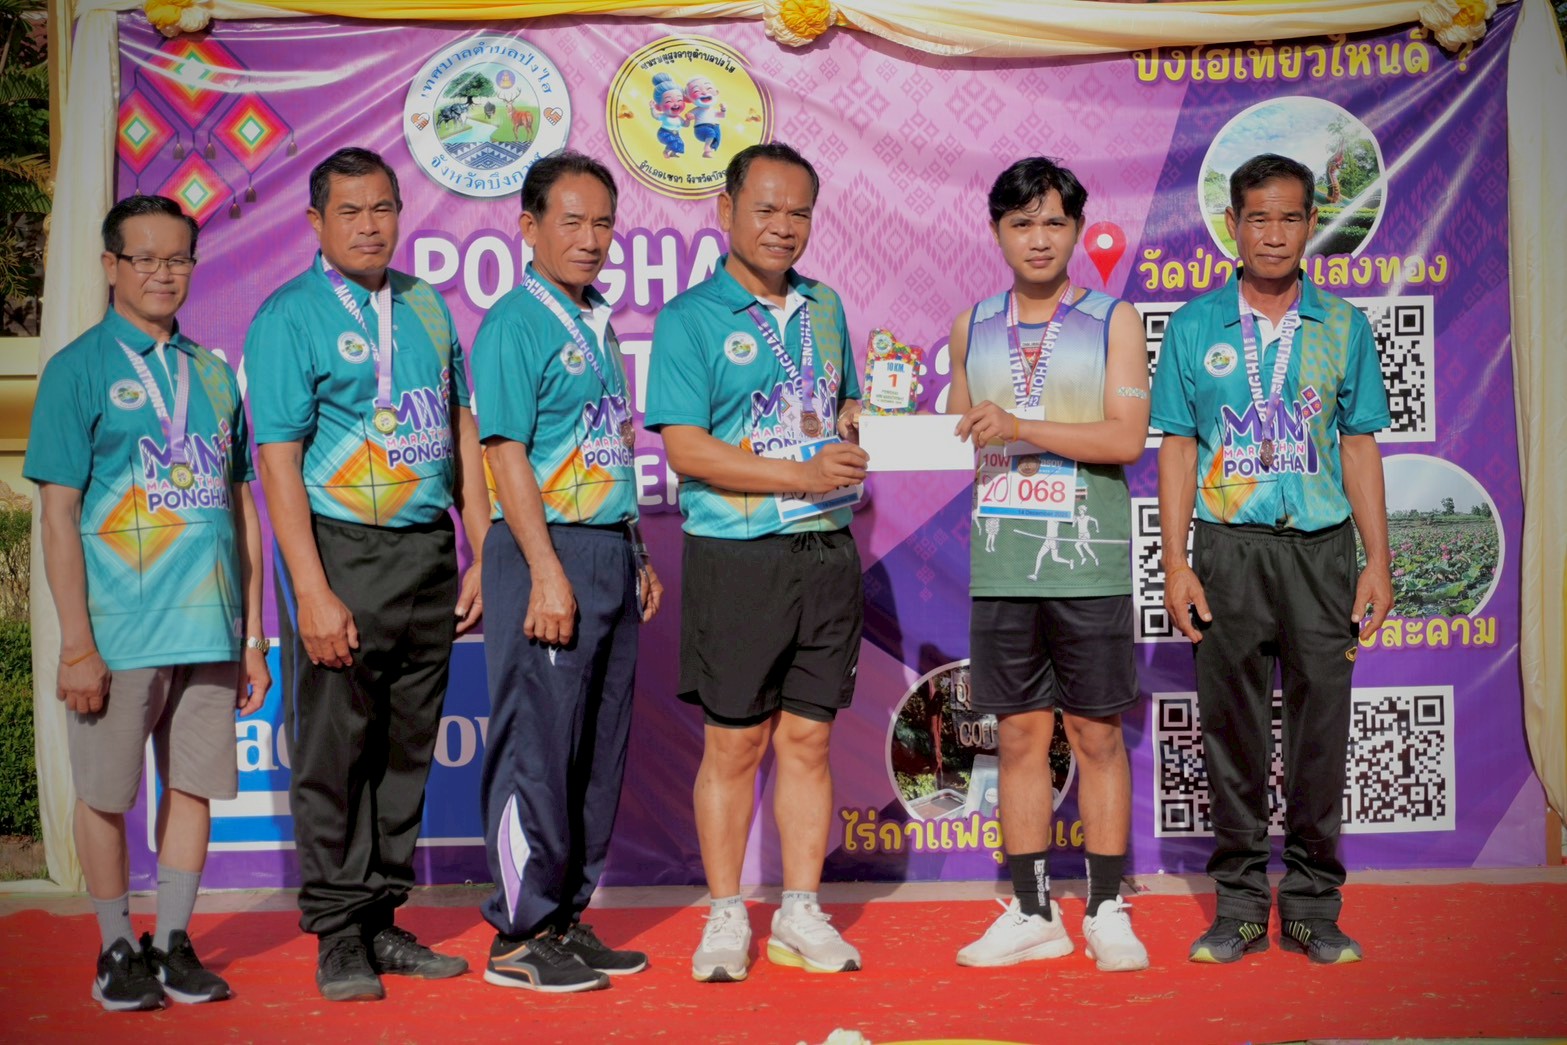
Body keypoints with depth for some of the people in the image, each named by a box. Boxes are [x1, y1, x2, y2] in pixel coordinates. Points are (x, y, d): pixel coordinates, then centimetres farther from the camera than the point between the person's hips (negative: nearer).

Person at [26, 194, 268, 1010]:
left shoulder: (214, 373, 12)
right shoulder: (79, 368, -1)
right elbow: (58, 513, -6)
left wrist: (253, 634, 12)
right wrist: (76, 642, -11)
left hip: (209, 628, 4)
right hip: (120, 629, -4)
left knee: (194, 783, 9)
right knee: (106, 792, 5)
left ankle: (174, 944, 22)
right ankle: (118, 949, 20)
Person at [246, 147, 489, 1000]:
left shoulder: (427, 305, 13)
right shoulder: (287, 318, -4)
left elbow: (462, 428, 16)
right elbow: (278, 461, -9)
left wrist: (485, 553, 9)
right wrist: (312, 593, -16)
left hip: (429, 548, 5)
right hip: (342, 548, -5)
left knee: (406, 745, 10)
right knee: (334, 747, 0)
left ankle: (382, 919, 20)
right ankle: (338, 935, 11)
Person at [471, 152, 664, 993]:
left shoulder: (598, 325, 17)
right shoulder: (514, 325, -8)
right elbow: (506, 453, -15)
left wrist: (639, 558, 19)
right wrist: (547, 571, -20)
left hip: (610, 551, 9)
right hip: (549, 550, -8)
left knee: (598, 749, 12)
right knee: (538, 746, -3)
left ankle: (566, 917, 22)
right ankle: (520, 937, 6)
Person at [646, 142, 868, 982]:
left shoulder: (825, 307, 13)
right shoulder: (691, 317, -4)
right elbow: (685, 449, -12)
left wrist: (850, 432, 2)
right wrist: (801, 476, -17)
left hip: (826, 550, 5)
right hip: (736, 556, -5)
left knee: (808, 738, 9)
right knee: (734, 743, 2)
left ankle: (800, 914, 19)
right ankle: (726, 918, 16)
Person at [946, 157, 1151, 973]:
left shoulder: (1113, 320, 2)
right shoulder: (973, 327, 13)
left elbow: (1127, 437, -9)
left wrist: (1021, 428, -16)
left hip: (1090, 565, -3)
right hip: (1001, 567, 3)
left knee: (1096, 734, 3)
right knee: (1021, 734, 7)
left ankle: (1107, 911, 14)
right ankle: (1031, 914, 16)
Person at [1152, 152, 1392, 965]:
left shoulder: (1343, 326, 8)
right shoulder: (1195, 326, 5)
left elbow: (1359, 446, 9)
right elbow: (1177, 449, 5)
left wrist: (1378, 561, 3)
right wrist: (1175, 562, -2)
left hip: (1321, 544, 1)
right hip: (1229, 546, 0)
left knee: (1321, 725, 3)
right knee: (1231, 725, 4)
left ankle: (1313, 907, 15)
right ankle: (1240, 904, 15)